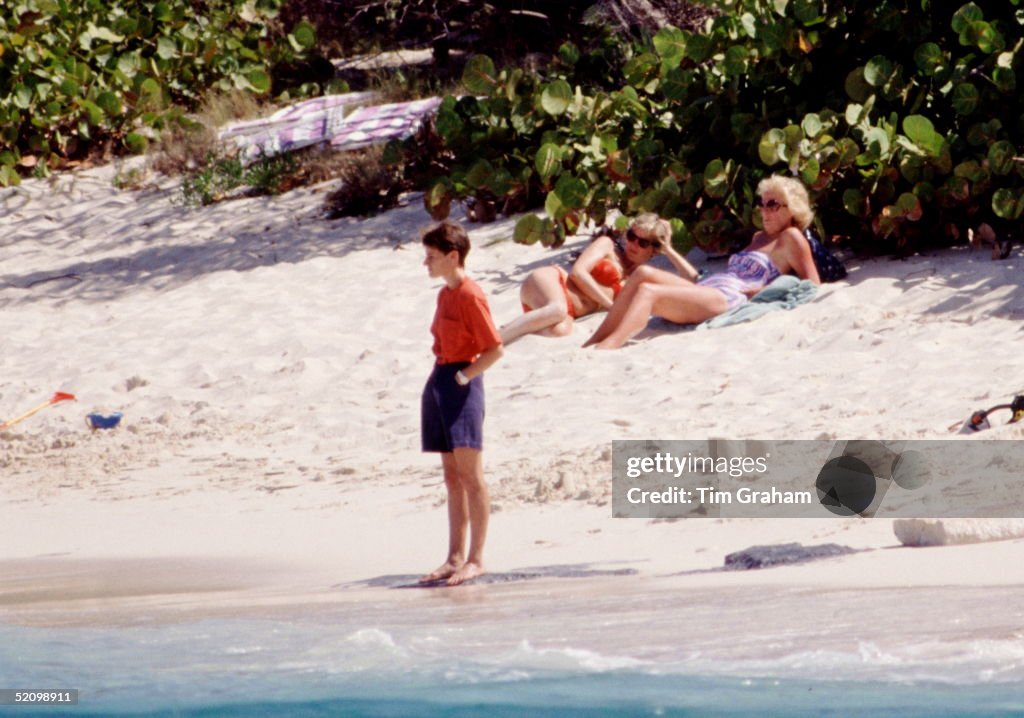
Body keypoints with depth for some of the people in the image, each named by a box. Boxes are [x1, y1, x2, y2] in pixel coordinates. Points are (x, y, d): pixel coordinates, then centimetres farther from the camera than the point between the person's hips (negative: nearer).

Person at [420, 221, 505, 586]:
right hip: (440, 383, 10)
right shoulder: (446, 294, 14)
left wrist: (464, 376, -14)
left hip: (462, 384, -10)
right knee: (452, 476, 11)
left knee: (470, 474, -6)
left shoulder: (470, 295, -14)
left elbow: (495, 348, -17)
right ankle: (455, 557, 14)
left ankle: (476, 558, -4)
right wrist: (441, 377, 10)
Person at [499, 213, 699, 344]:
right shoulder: (607, 245, 11)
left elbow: (691, 277, 20)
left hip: (569, 311, 3)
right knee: (558, 310, -45)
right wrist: (611, 305, -9)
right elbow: (578, 272, -4)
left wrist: (668, 250, 16)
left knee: (560, 330, -40)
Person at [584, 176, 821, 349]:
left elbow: (812, 286, -2)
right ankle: (594, 342, -23)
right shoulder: (759, 237, 33)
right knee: (644, 274, -12)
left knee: (647, 292, -27)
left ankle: (605, 348, -46)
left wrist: (767, 291, -10)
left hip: (728, 299, -9)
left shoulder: (791, 237, 6)